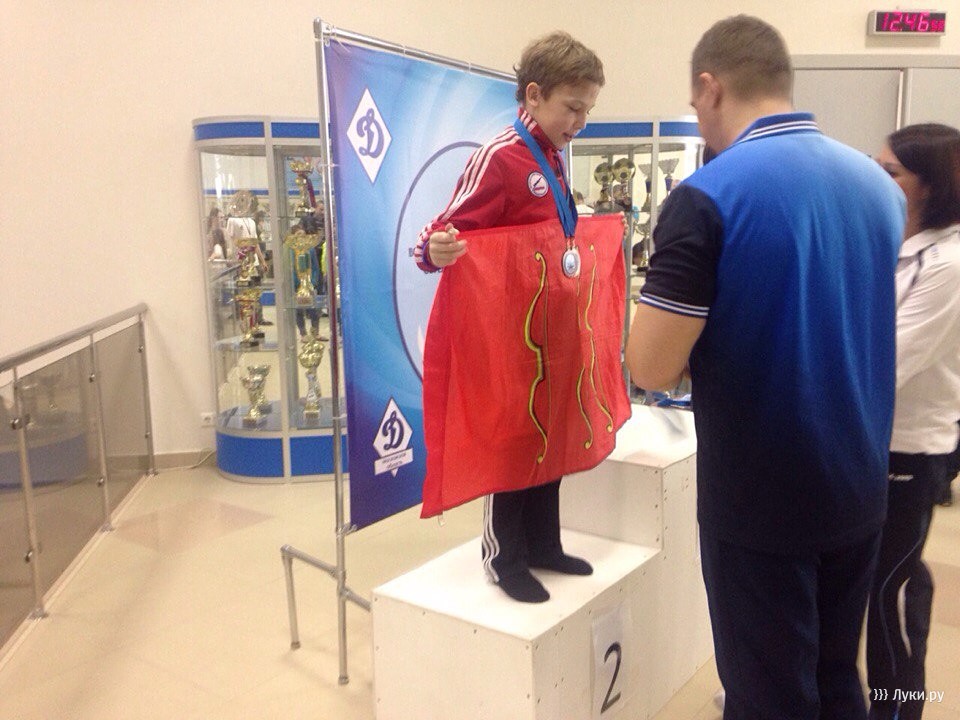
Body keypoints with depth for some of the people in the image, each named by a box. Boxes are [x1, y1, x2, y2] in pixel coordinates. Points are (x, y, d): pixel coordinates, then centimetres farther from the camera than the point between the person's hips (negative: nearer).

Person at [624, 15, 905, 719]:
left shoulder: (708, 197, -18)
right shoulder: (880, 184, 3)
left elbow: (653, 368, -21)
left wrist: (688, 316, 0)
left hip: (761, 501, -6)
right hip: (859, 489, 7)